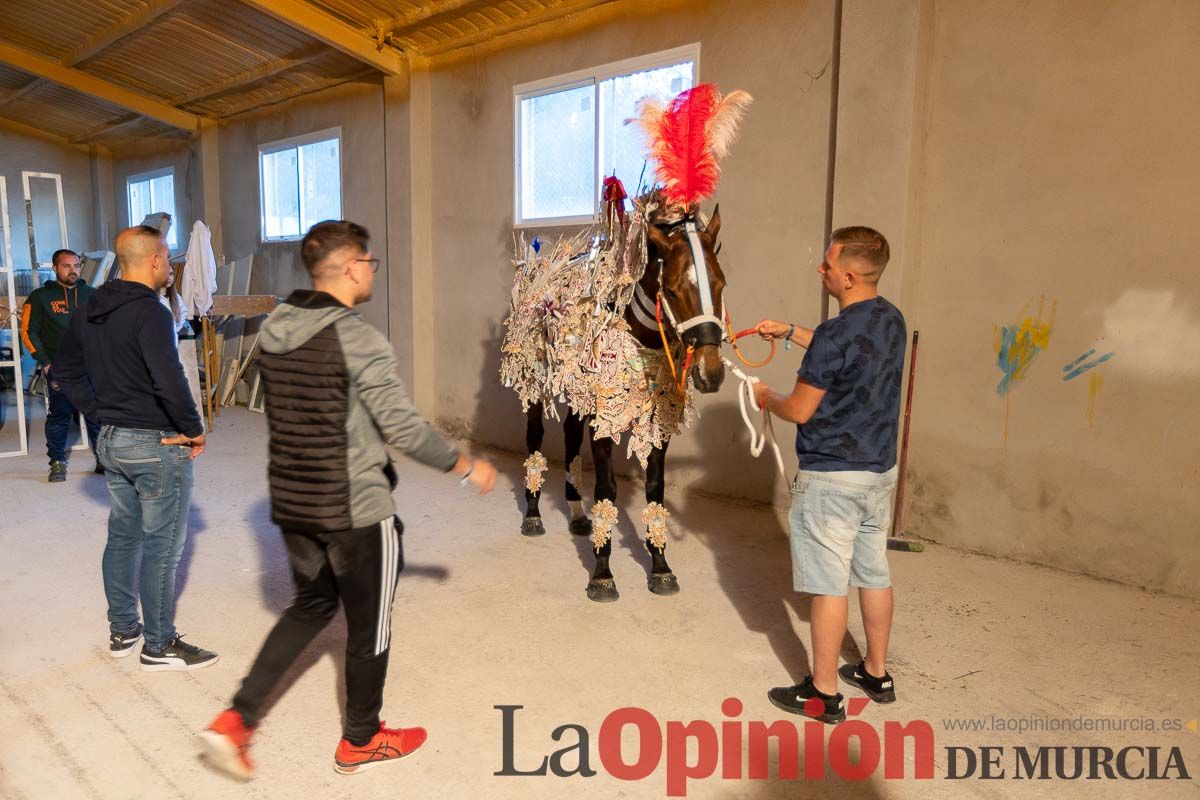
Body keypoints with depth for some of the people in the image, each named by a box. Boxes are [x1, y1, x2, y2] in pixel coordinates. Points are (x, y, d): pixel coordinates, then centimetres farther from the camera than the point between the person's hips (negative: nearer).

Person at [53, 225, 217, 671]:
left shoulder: (89, 312, 8)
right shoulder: (150, 312, -20)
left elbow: (66, 371, 16)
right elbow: (169, 381, -29)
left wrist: (102, 415, 15)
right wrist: (194, 430, -16)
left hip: (111, 443, 9)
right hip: (157, 445, -9)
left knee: (122, 537, 19)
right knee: (161, 546, 3)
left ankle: (121, 631, 33)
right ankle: (159, 646, 14)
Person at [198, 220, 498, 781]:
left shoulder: (273, 332, 2)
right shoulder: (360, 340, -21)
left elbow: (287, 415, 12)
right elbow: (405, 429, -19)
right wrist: (466, 466, -6)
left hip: (290, 500, 7)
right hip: (355, 509, -7)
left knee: (312, 604, 26)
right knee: (368, 625, 13)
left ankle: (236, 720, 22)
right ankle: (361, 742, 32)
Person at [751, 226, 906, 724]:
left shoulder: (835, 333, -22)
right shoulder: (891, 321, 5)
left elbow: (799, 410, -17)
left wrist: (766, 397, 4)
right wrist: (789, 332, 22)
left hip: (831, 478, -9)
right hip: (881, 469, 9)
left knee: (829, 585, 2)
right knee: (874, 573, 18)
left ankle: (824, 694, 15)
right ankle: (876, 673, 34)